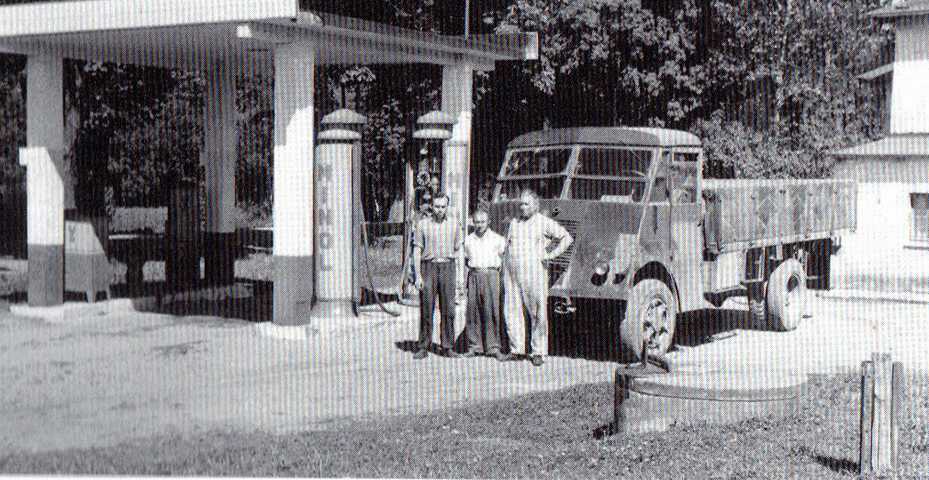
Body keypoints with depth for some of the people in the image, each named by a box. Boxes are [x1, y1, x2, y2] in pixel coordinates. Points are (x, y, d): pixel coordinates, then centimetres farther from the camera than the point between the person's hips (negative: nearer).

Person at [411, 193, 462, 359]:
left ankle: (447, 347, 7)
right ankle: (423, 347, 4)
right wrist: (417, 275, -7)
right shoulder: (423, 224, 1)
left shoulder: (454, 224, 7)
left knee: (448, 309, 0)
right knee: (426, 309, -2)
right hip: (428, 268, -1)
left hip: (447, 269, 1)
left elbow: (458, 250, 16)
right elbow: (417, 250, 0)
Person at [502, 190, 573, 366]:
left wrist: (551, 255, -6)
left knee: (537, 313, -2)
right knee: (512, 312, 3)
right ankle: (516, 349, 11)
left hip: (534, 274, -5)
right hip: (512, 275, 5)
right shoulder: (513, 223, 16)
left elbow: (567, 238, 1)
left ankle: (538, 352, 4)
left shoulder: (544, 223, 1)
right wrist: (504, 275, 16)